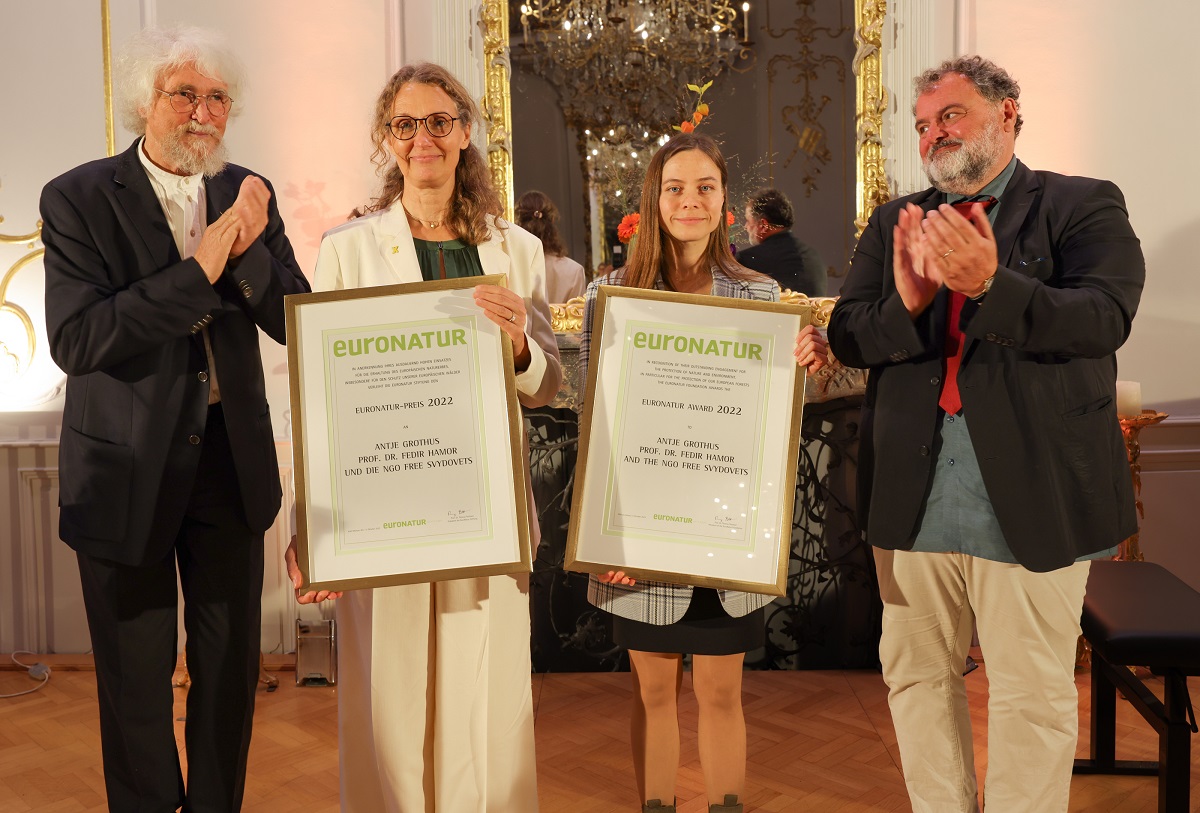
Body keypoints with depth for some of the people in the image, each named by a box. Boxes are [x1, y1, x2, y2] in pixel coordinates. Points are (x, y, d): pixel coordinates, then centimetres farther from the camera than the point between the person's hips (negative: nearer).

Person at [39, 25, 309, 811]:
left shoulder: (249, 194, 3)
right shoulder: (78, 198, -9)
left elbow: (295, 323, -2)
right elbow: (75, 342, -20)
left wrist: (250, 249, -21)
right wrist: (197, 270, -27)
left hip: (232, 458, 4)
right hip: (128, 470, -3)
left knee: (231, 665, 14)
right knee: (136, 679, 11)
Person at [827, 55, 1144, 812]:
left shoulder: (1084, 206, 1)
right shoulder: (895, 222, 12)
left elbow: (1106, 317, -16)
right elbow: (847, 335, 1)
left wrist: (991, 284, -31)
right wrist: (907, 304, -21)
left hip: (1033, 497, -4)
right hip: (913, 494, 4)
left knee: (1033, 694, 6)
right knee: (917, 678, 15)